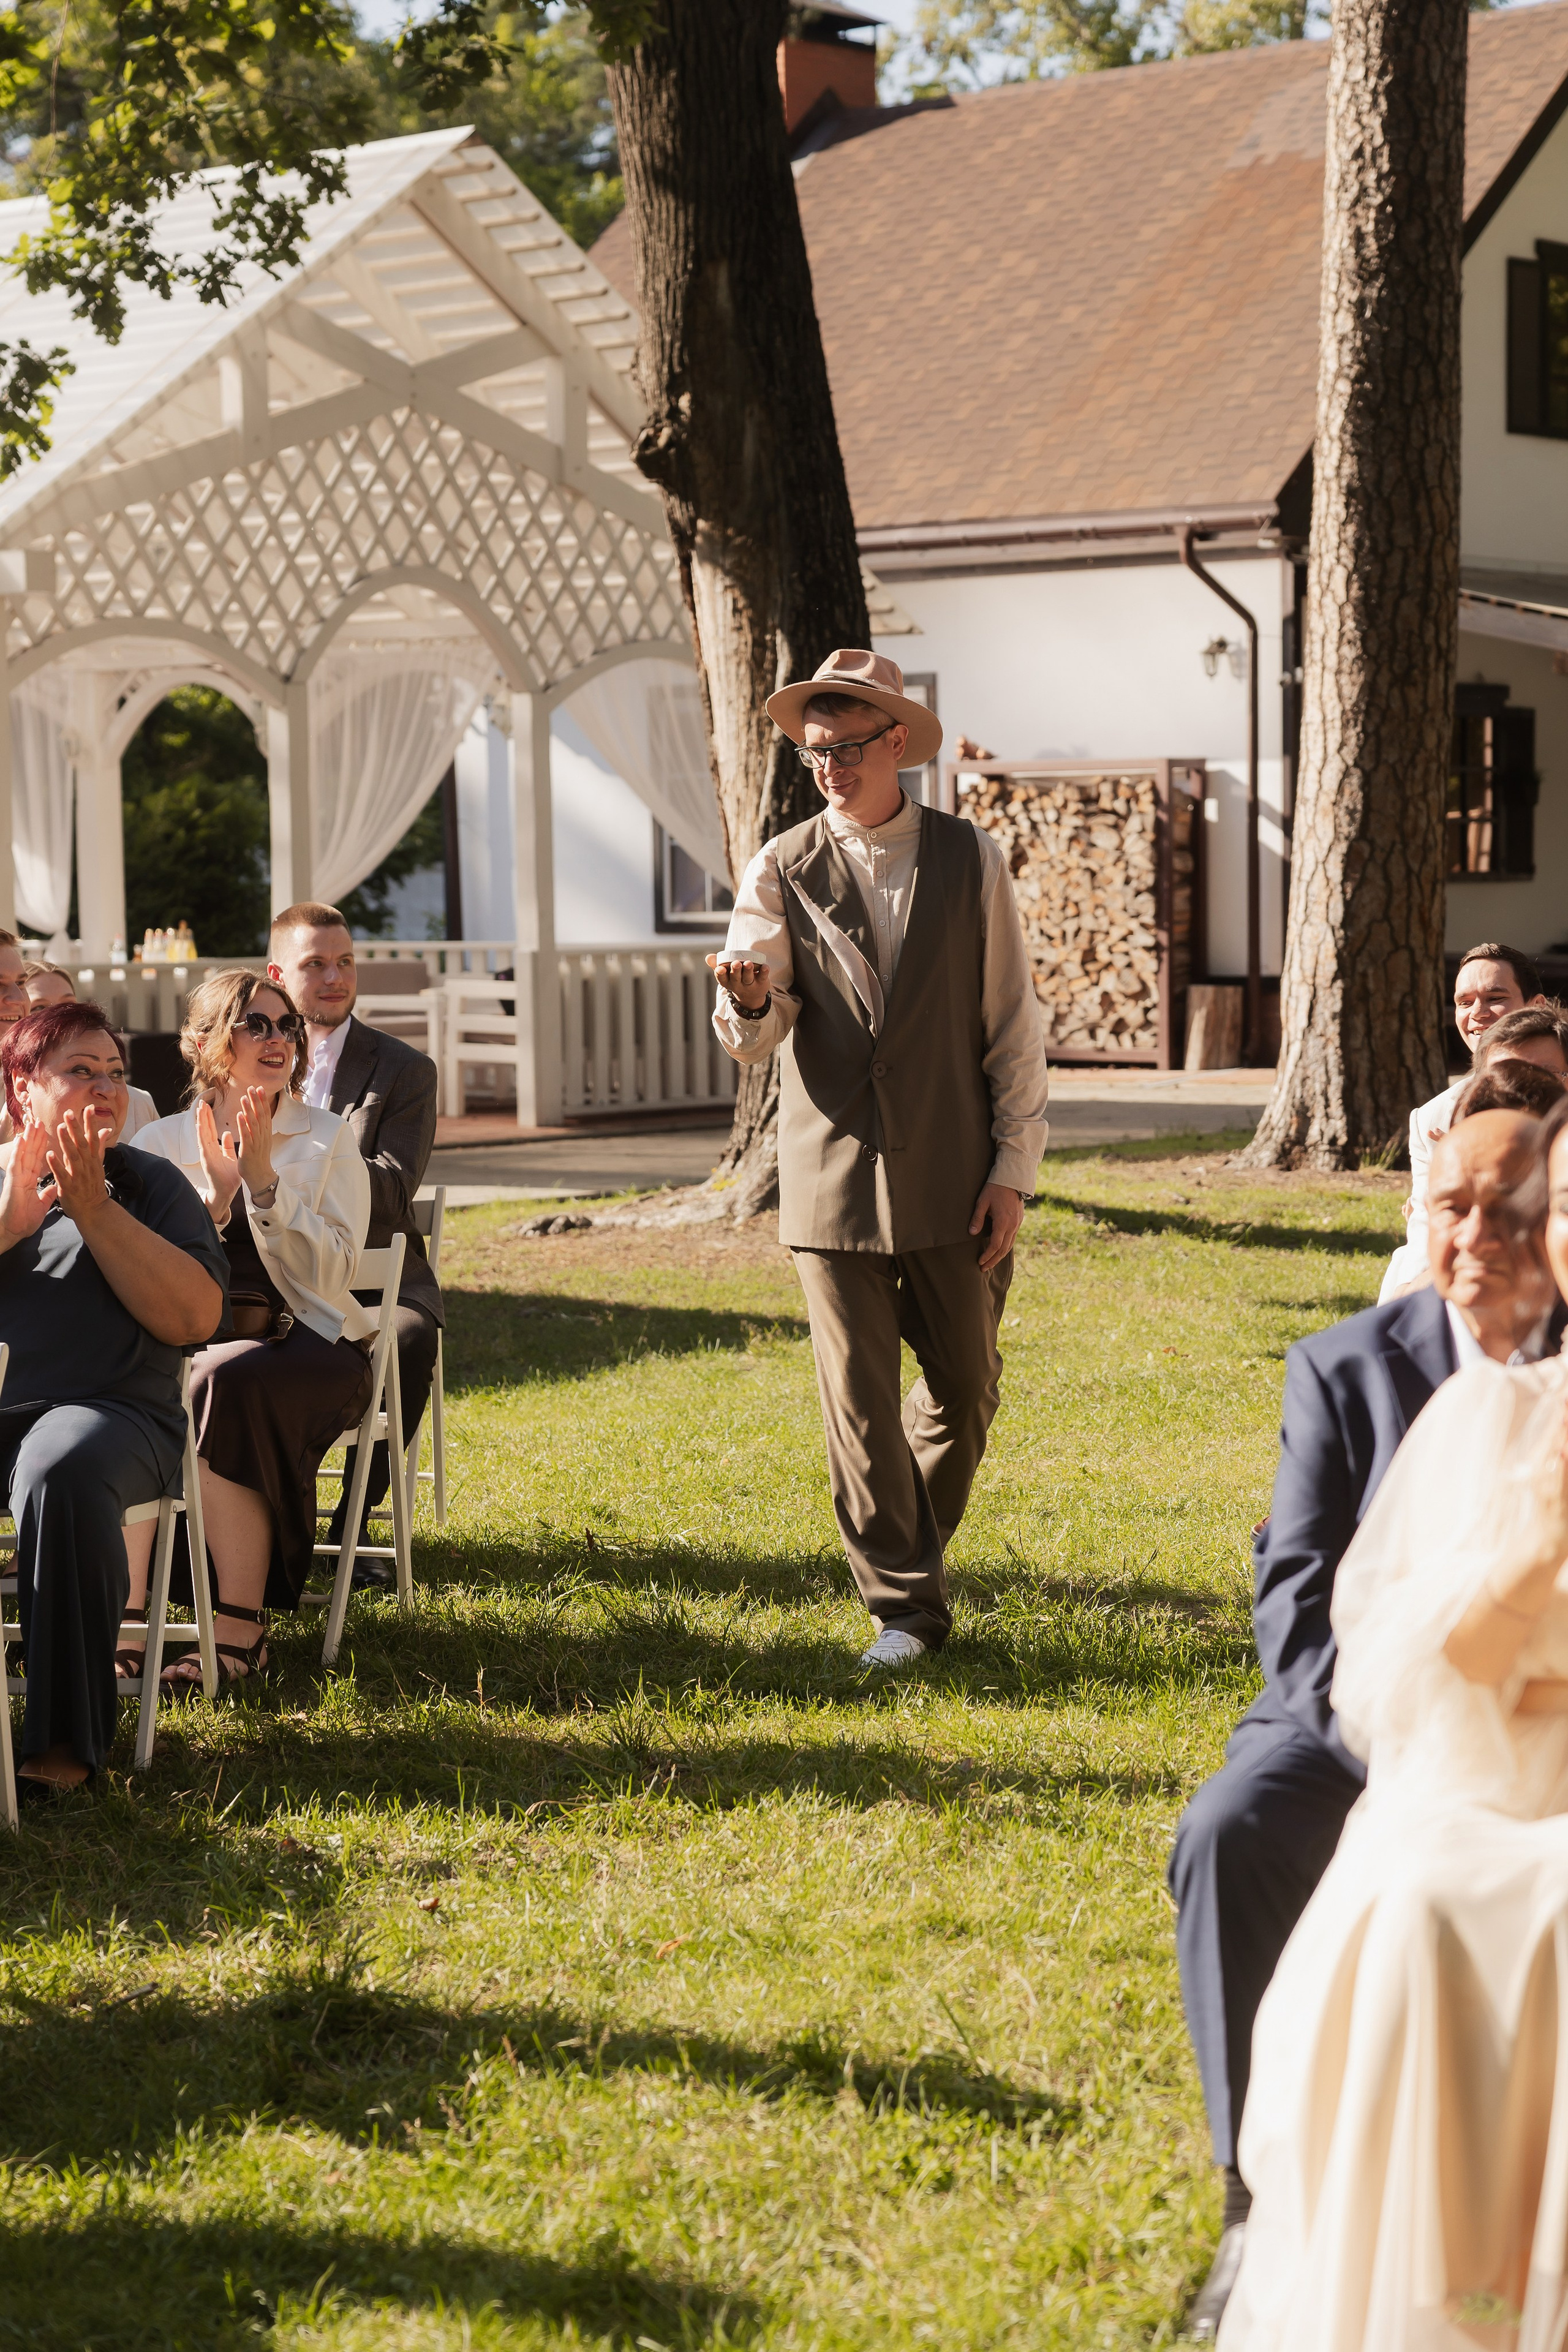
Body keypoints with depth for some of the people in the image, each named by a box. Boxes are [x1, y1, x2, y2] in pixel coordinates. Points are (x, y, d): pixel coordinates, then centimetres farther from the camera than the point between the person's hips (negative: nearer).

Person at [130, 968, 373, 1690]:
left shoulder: (328, 1140, 6)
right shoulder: (159, 1144, 11)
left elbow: (329, 1274, -5)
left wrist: (264, 1183, -15)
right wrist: (213, 1195, -11)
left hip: (306, 1344, -1)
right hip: (186, 1343, 2)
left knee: (228, 1384, -36)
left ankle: (239, 1632, -33)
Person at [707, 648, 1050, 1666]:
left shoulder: (970, 858, 3)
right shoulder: (782, 870, 3)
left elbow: (1014, 1022, 4)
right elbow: (753, 1041, -2)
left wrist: (1015, 1169, -2)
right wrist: (751, 1002, -27)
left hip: (954, 1179, 1)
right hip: (835, 1176, 0)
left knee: (966, 1385, 8)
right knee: (858, 1400, -2)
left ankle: (916, 1542, 34)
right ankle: (905, 1606, 6)